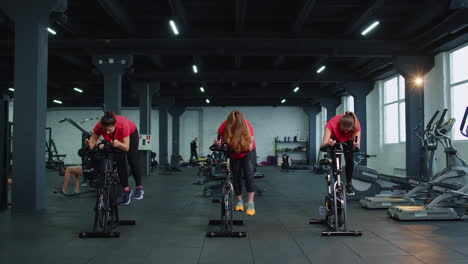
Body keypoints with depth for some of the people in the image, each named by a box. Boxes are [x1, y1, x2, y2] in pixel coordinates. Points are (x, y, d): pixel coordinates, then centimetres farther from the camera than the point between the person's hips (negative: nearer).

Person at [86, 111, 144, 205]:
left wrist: (118, 144, -59)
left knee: (132, 159, -9)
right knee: (119, 161, -7)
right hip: (116, 138, 3)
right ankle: (126, 190, 4)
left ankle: (139, 188, 5)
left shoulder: (123, 125, -44)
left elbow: (126, 148, -39)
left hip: (131, 133, -2)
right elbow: (93, 142, -29)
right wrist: (90, 144, -52)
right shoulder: (99, 126, -37)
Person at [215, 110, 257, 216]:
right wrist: (218, 143, -37)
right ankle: (239, 201, 20)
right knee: (236, 177, 3)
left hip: (248, 153, -2)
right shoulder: (224, 126, -28)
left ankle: (250, 203, -12)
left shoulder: (247, 126, -32)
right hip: (233, 154, 2)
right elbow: (221, 140, -15)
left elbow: (249, 146, -28)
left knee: (249, 174, -15)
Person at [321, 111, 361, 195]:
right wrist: (328, 143, -69)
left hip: (348, 141, 2)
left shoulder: (356, 125, -36)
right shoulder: (332, 123, -42)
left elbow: (357, 142, -40)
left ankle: (349, 184, 4)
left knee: (350, 161, -13)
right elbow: (323, 144, -46)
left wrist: (356, 145, -64)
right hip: (334, 140, -1)